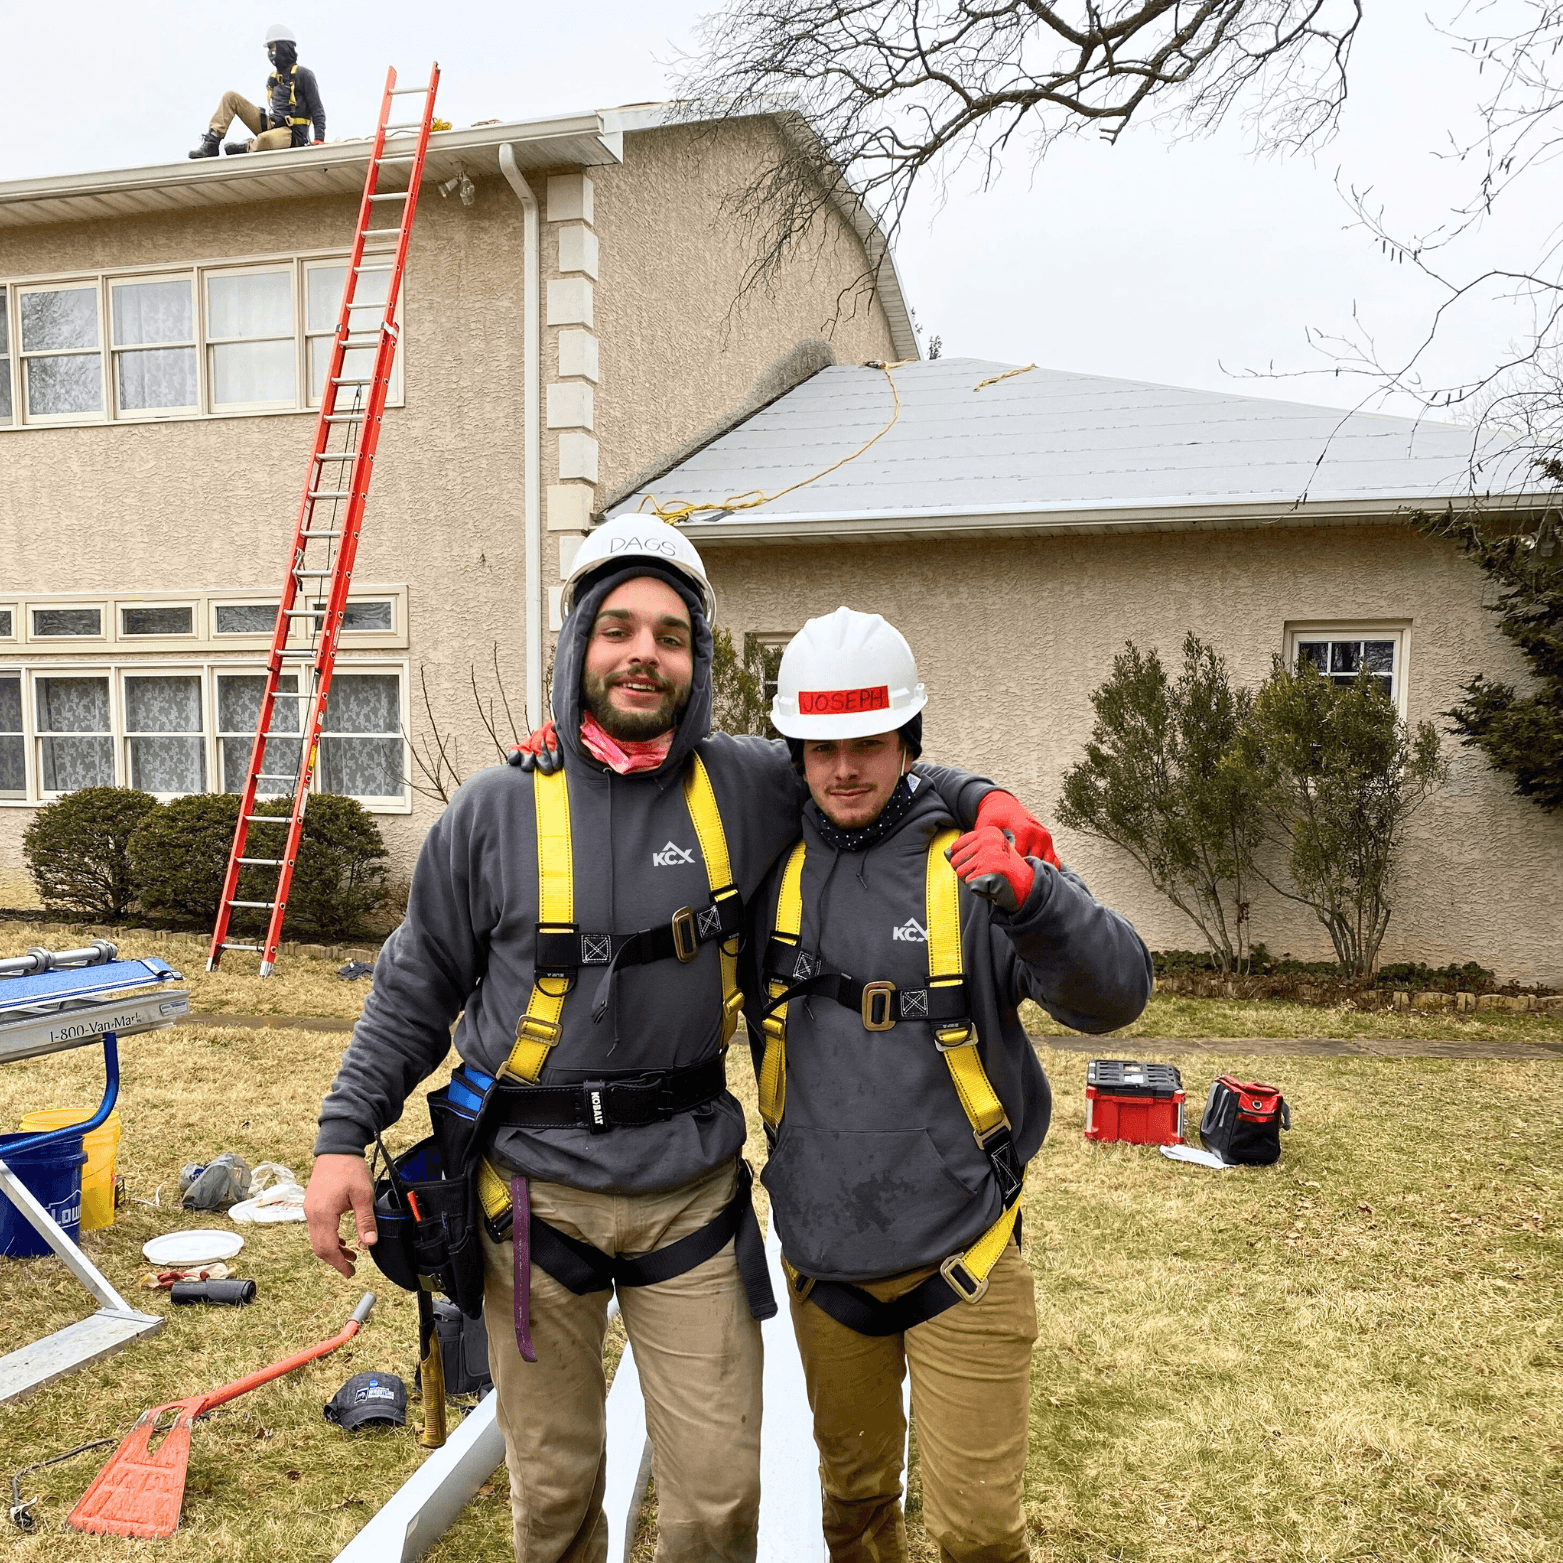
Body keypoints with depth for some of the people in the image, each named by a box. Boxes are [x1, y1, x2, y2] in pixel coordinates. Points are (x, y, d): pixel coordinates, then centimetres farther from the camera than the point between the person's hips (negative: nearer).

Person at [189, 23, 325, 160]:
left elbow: (317, 109, -8)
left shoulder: (303, 74, -3)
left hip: (293, 133, -8)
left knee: (266, 139, -44)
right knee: (230, 97, 3)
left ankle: (247, 147, -10)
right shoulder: (273, 78, 20)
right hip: (272, 126, 8)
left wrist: (319, 139, -19)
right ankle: (211, 142, -6)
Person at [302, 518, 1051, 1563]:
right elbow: (416, 990, 3)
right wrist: (345, 1136, -2)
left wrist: (976, 796, -3)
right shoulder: (499, 809, -5)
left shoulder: (746, 787, -4)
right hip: (536, 1192, 0)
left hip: (691, 1191, 1)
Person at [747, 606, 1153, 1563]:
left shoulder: (973, 863, -10)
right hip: (823, 1254, 3)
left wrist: (1032, 895, -38)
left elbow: (1115, 995, -18)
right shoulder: (775, 866, -1)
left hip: (957, 1254, -3)